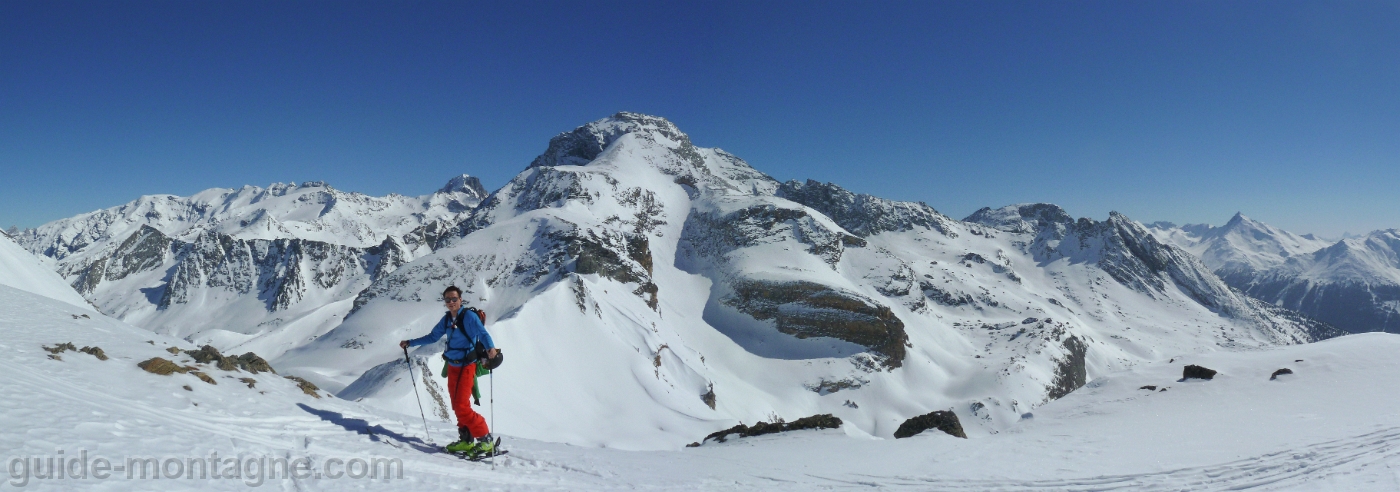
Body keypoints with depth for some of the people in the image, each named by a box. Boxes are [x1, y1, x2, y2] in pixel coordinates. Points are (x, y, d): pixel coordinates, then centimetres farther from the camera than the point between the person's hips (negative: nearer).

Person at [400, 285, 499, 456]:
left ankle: (486, 440, -6)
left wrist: (490, 347, -44)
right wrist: (410, 343, 19)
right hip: (452, 366, 7)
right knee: (457, 406, 9)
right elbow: (433, 336, 20)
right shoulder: (447, 319, 8)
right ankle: (466, 440, 20)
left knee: (462, 406, -14)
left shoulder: (469, 316, -13)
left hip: (466, 366, -7)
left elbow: (483, 333, -24)